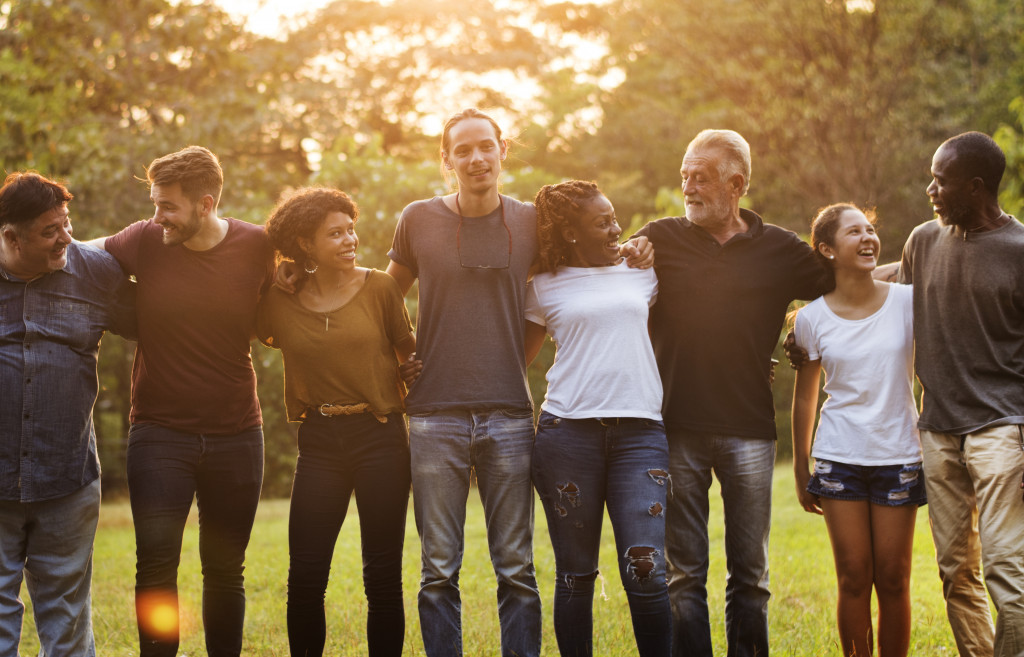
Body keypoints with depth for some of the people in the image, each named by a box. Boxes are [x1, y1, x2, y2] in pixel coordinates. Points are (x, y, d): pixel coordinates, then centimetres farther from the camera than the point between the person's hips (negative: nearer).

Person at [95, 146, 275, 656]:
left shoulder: (256, 247, -4)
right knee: (156, 565, -8)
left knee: (225, 571, 9)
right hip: (159, 432, -1)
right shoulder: (143, 241, -6)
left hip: (236, 433, 1)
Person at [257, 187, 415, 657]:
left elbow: (410, 350, 8)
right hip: (319, 442, 2)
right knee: (305, 578, -2)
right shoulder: (281, 300, 3)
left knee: (383, 576, 2)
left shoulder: (379, 288, -1)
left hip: (381, 438, -1)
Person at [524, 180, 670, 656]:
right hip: (567, 433, -1)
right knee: (575, 575, 3)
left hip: (639, 433, 1)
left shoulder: (642, 272, 15)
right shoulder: (544, 287, 9)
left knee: (645, 571, -11)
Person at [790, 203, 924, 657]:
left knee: (893, 579, 3)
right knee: (854, 578, 0)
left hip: (899, 457, 0)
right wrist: (800, 470, 12)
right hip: (840, 458, 0)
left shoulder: (907, 301, -1)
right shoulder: (812, 318, 0)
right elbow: (805, 398, 10)